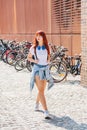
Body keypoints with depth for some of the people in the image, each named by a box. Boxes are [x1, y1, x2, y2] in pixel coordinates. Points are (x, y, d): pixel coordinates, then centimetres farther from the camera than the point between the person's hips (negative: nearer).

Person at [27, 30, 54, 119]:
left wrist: (48, 60, -1)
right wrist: (34, 60, -10)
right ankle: (46, 111, -16)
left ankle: (37, 104, 44)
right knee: (41, 90, -13)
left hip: (45, 69, 4)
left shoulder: (47, 47, 4)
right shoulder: (33, 48, -2)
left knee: (42, 90, 15)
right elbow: (29, 57, 8)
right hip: (37, 69, -4)